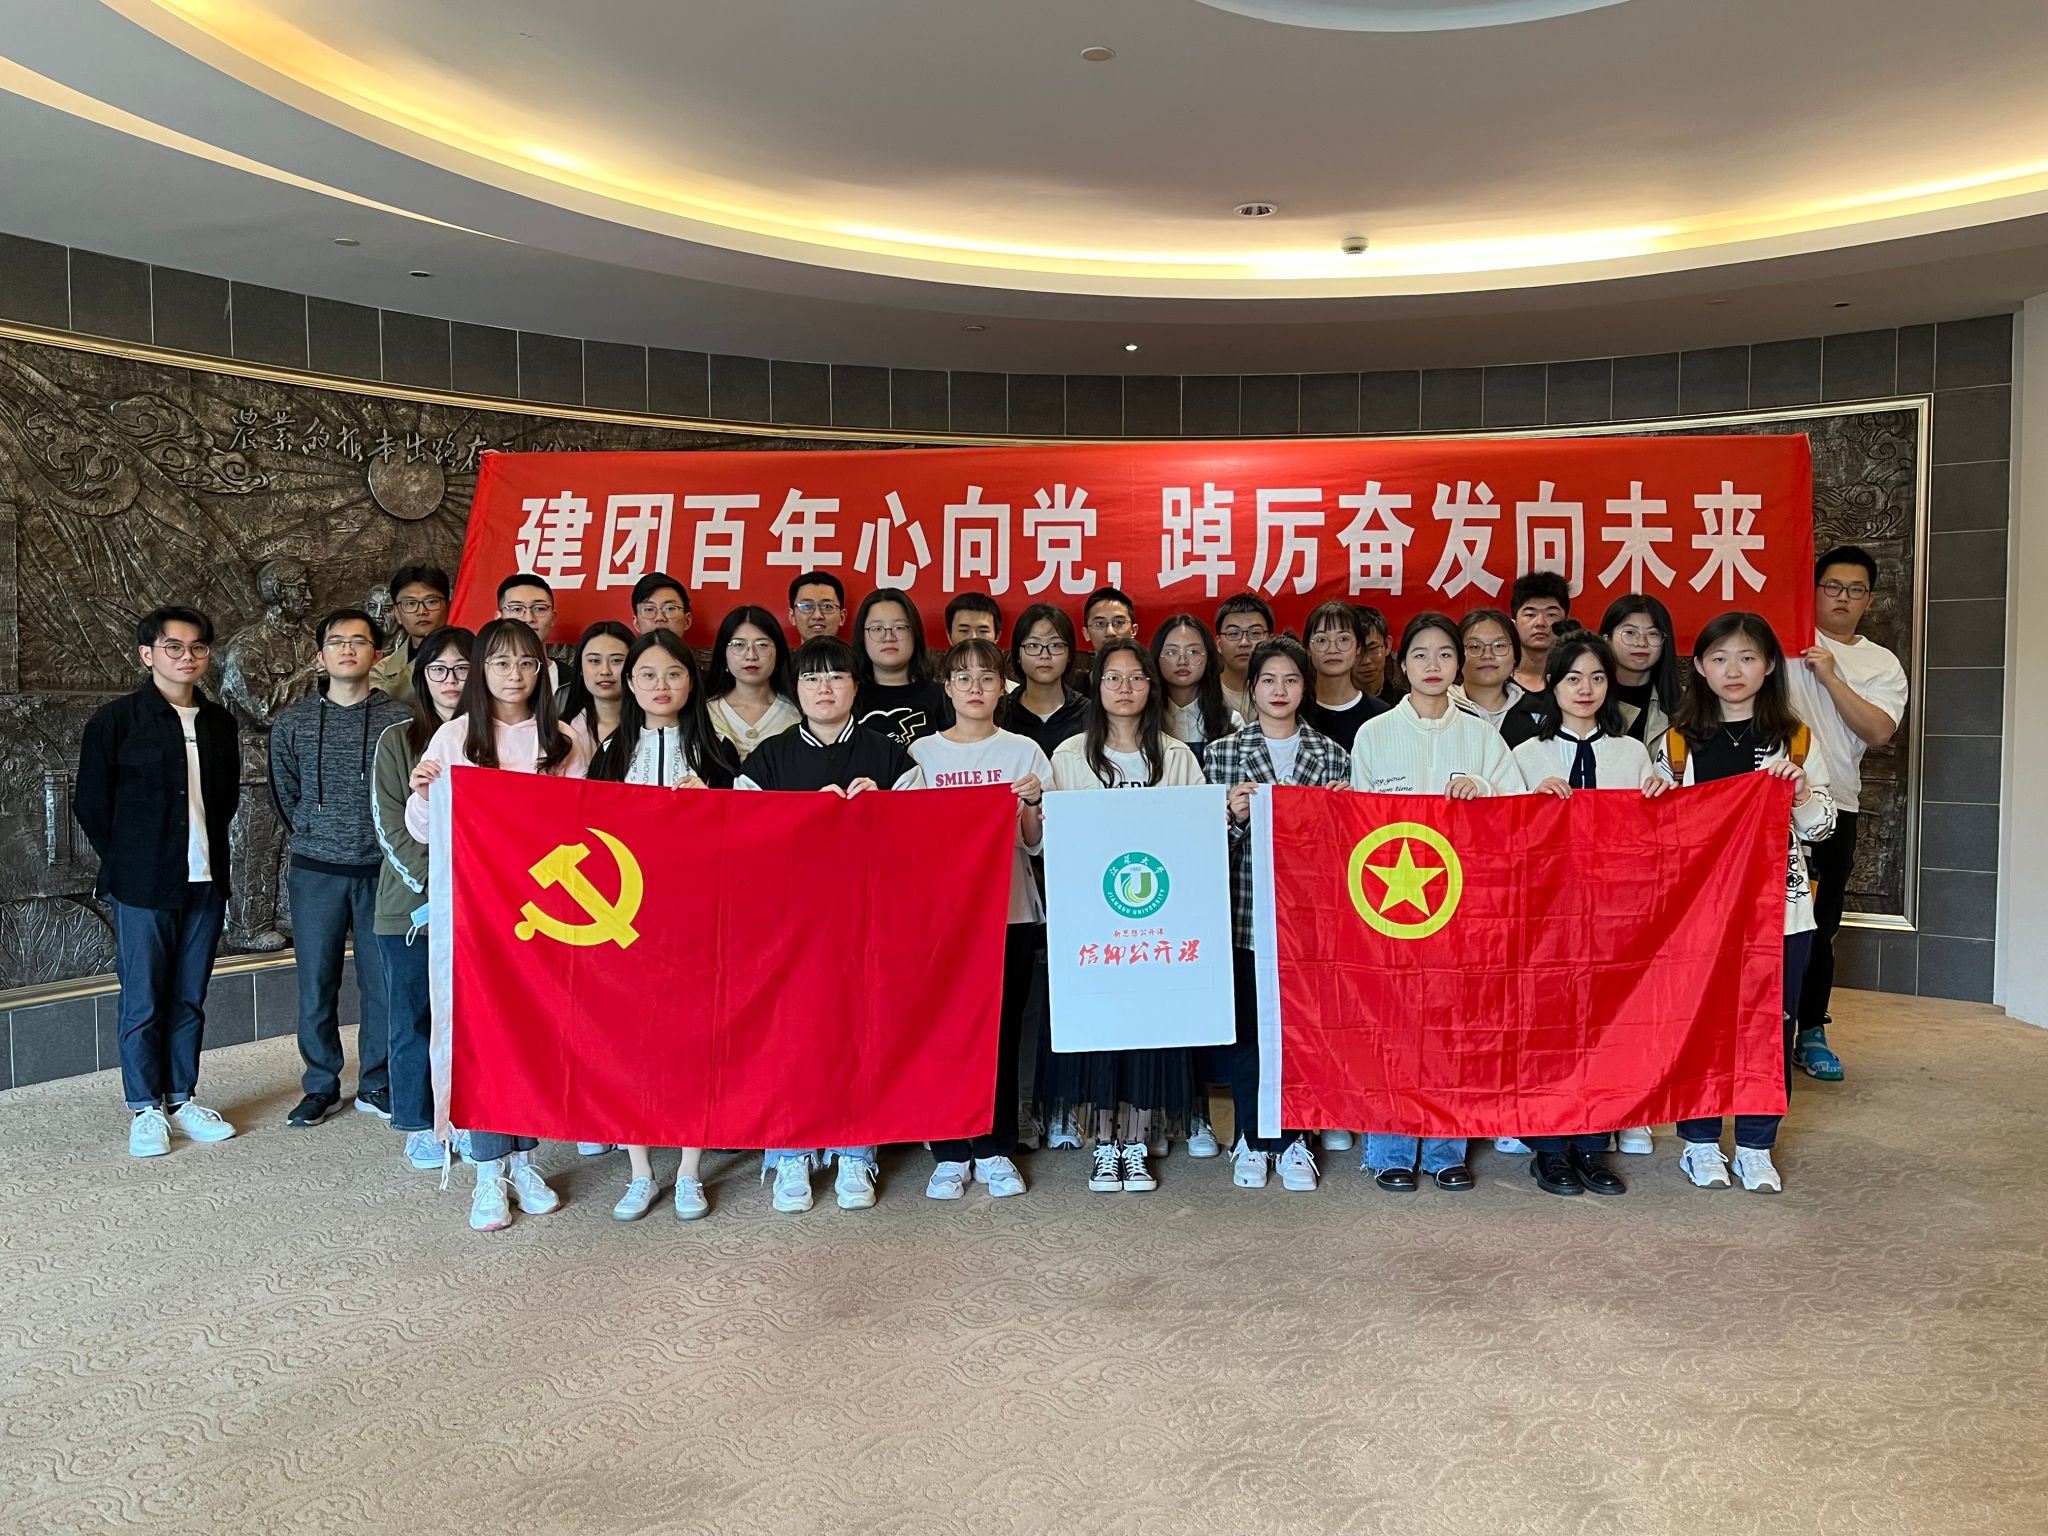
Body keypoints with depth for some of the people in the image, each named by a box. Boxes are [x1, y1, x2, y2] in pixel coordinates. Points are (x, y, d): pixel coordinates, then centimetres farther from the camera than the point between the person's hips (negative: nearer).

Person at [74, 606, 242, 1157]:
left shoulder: (219, 722, 9)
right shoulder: (114, 720, -4)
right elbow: (90, 803, 0)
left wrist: (211, 854, 11)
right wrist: (125, 864, 1)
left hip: (205, 883, 4)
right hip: (143, 886, -4)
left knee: (189, 999, 11)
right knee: (143, 1001, 2)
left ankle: (181, 1098, 22)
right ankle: (145, 1109, 14)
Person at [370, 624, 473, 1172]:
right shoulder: (397, 740, 4)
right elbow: (390, 826, -2)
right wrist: (434, 883, -12)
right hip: (410, 902, 0)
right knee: (414, 1017, 7)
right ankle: (419, 1125, 20)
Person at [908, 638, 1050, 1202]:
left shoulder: (1024, 752, 6)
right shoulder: (922, 753, 6)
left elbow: (1038, 844, 4)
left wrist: (1033, 803, -14)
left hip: (1010, 911, 0)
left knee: (1003, 1032, 4)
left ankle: (996, 1149, 17)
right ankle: (950, 1153, 13)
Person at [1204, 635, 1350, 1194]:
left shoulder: (1332, 755, 9)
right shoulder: (1224, 752, 5)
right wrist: (1234, 817, -17)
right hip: (1243, 913, -1)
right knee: (1243, 1028, 4)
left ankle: (1292, 1139, 20)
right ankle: (1252, 1140, 19)